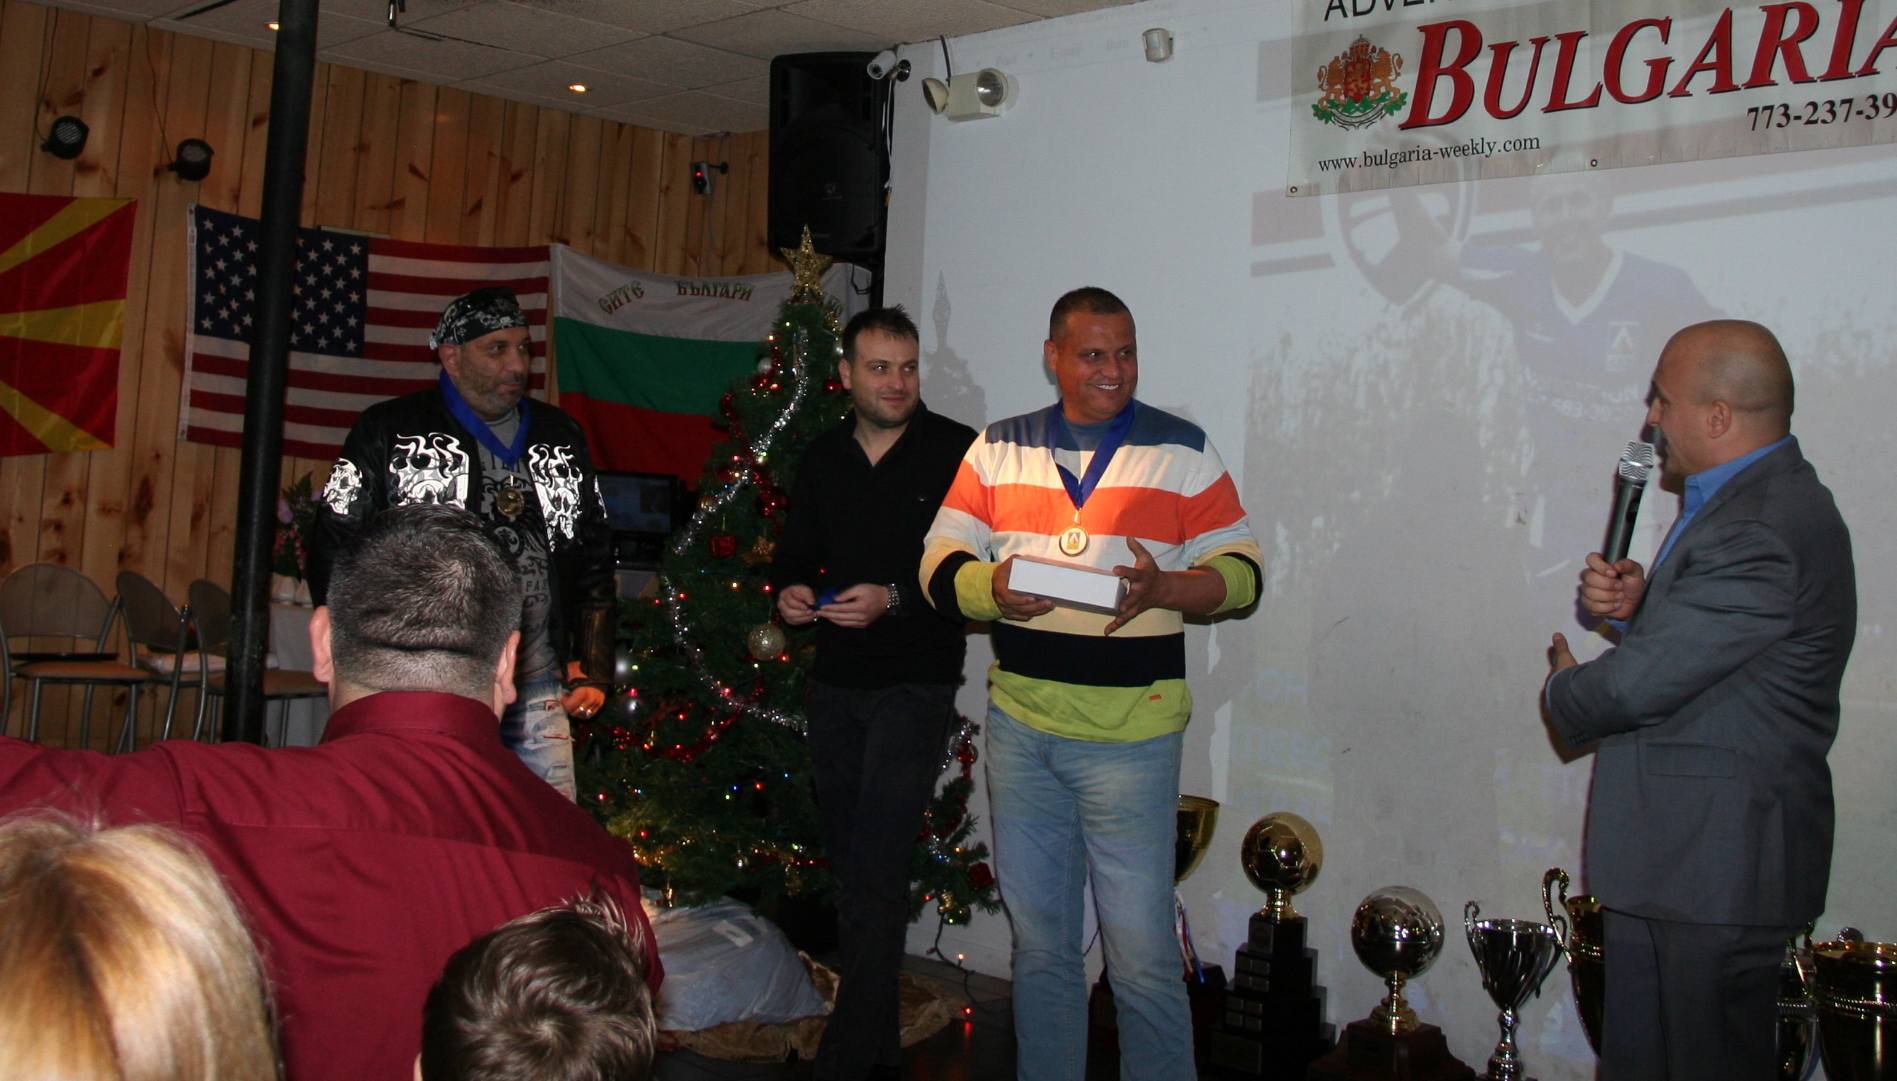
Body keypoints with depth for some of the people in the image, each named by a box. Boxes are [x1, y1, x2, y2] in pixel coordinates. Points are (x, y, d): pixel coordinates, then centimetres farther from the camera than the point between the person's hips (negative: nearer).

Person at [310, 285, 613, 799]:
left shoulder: (561, 438, 15)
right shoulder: (388, 432, 2)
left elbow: (595, 561, 18)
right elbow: (335, 554, -1)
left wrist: (592, 670, 9)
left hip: (539, 691, 4)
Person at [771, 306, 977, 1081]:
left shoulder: (957, 452, -7)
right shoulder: (822, 458, 10)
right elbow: (796, 549, 20)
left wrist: (896, 598, -21)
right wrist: (789, 589, -1)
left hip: (914, 683, -6)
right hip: (834, 682, 6)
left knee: (874, 881, -11)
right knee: (852, 868, 13)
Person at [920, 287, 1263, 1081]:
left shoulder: (1183, 451, 2)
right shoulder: (998, 448, 10)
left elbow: (1240, 573, 0)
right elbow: (939, 565, 6)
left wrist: (1162, 588, -20)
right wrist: (992, 586, -16)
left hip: (1129, 730, -3)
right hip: (1018, 725, 3)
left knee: (1142, 954, -3)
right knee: (1038, 941, 15)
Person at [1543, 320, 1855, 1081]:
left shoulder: (1762, 533, -24)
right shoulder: (1759, 498, 11)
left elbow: (1638, 685, -24)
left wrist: (1563, 691, -2)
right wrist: (1636, 603, -3)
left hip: (1718, 867, -10)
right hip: (1667, 854, 10)